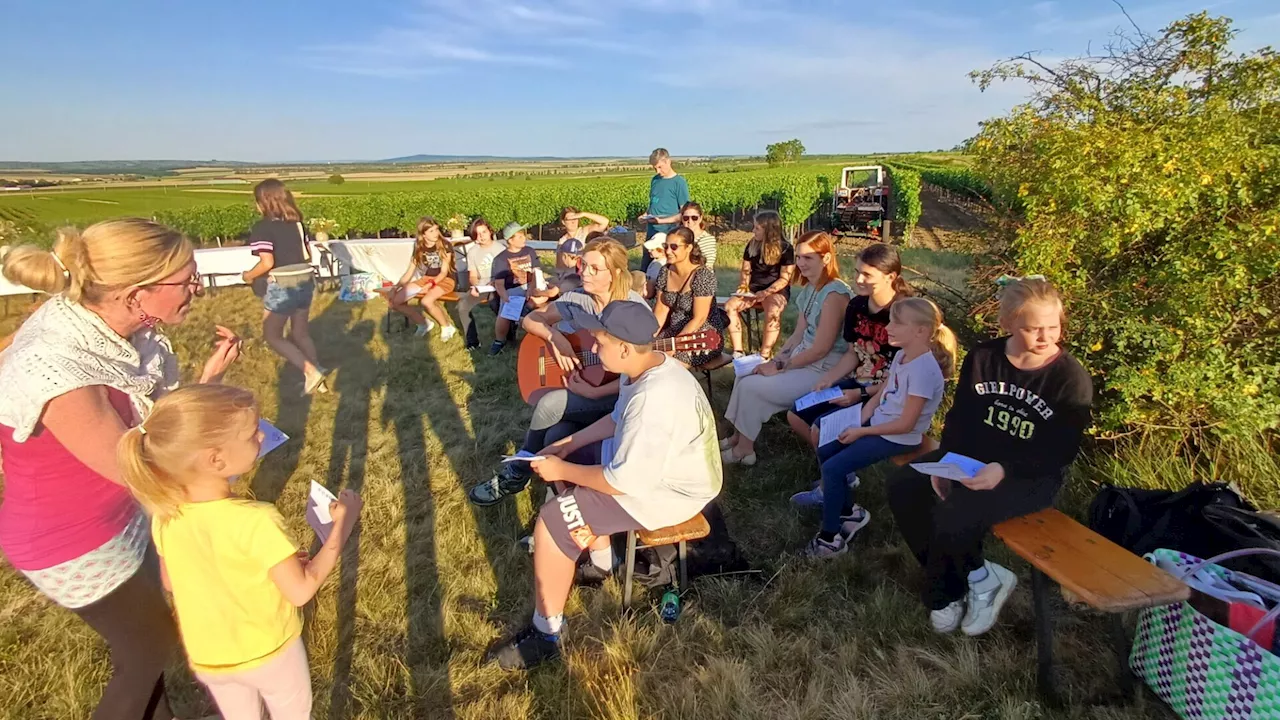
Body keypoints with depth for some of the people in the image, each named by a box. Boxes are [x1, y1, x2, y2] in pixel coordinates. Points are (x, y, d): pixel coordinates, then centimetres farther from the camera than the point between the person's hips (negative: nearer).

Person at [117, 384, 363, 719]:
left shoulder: (164, 515, -17)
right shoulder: (256, 521, -35)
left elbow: (171, 583, 1)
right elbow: (302, 590, -25)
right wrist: (343, 524, -19)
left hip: (207, 658, 4)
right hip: (268, 653, -4)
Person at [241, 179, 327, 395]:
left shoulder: (262, 227, -11)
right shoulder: (297, 222, 8)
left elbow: (267, 263, -17)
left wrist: (249, 276, 0)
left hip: (281, 286, -7)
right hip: (305, 281, 7)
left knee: (272, 336, 8)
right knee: (301, 333, 18)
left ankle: (311, 372, -5)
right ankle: (316, 376, 21)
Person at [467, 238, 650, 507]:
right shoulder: (577, 299, 1)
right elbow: (531, 319, 9)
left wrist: (595, 393, -25)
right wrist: (555, 338, -12)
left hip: (617, 397, -4)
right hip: (576, 388, 4)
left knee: (549, 404, -25)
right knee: (555, 437, -26)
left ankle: (516, 475, 0)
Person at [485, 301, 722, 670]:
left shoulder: (655, 400, -34)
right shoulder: (647, 367, -3)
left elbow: (624, 482, -30)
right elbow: (618, 419, 13)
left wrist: (562, 469, -17)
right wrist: (568, 444, 6)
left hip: (667, 492, -10)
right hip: (647, 458, 10)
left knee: (552, 521, -14)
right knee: (574, 464, 20)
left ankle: (546, 634, 4)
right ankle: (601, 562, 33)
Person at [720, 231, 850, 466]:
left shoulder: (834, 293, -21)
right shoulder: (808, 289, 9)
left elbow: (821, 348, -23)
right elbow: (798, 335, 11)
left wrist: (779, 367, -16)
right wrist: (774, 360, -3)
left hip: (824, 369, -9)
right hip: (803, 357, 10)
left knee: (752, 386, -13)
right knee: (744, 375, 3)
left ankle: (744, 449, 6)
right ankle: (738, 437, 12)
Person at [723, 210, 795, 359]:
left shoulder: (785, 249, -8)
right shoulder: (751, 246, 5)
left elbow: (785, 279, -10)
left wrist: (766, 293, -22)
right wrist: (743, 287, -8)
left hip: (776, 291, -4)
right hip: (754, 289, 5)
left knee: (772, 312, -39)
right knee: (730, 306, -24)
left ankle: (764, 355, -32)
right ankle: (737, 352, -23)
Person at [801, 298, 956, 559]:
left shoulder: (923, 369, -25)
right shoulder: (902, 355, 3)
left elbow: (905, 424, -24)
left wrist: (861, 432, -17)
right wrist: (855, 423, -4)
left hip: (899, 439, -9)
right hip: (878, 424, 9)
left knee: (833, 468, -16)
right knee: (824, 451, 6)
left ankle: (830, 537, -1)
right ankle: (850, 511, 19)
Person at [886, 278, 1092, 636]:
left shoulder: (1071, 378, -13)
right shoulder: (983, 356, 0)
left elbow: (1059, 453, -15)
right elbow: (959, 416, 2)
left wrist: (1004, 470, -30)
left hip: (1031, 476, -6)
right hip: (972, 457, 6)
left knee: (953, 517, -29)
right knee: (902, 488, -13)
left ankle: (944, 594, 4)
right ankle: (978, 577, 0)